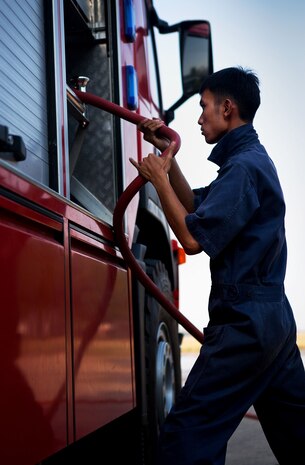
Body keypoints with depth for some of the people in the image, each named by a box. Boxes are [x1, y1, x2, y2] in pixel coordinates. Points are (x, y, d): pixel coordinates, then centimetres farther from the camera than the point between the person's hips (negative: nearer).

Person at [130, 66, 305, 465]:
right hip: (273, 316, 11)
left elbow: (194, 237, -20)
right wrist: (167, 153, 12)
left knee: (188, 432, -9)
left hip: (245, 321, -11)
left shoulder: (244, 166, -15)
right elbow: (197, 205, 21)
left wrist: (159, 178, -8)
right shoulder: (252, 158, 17)